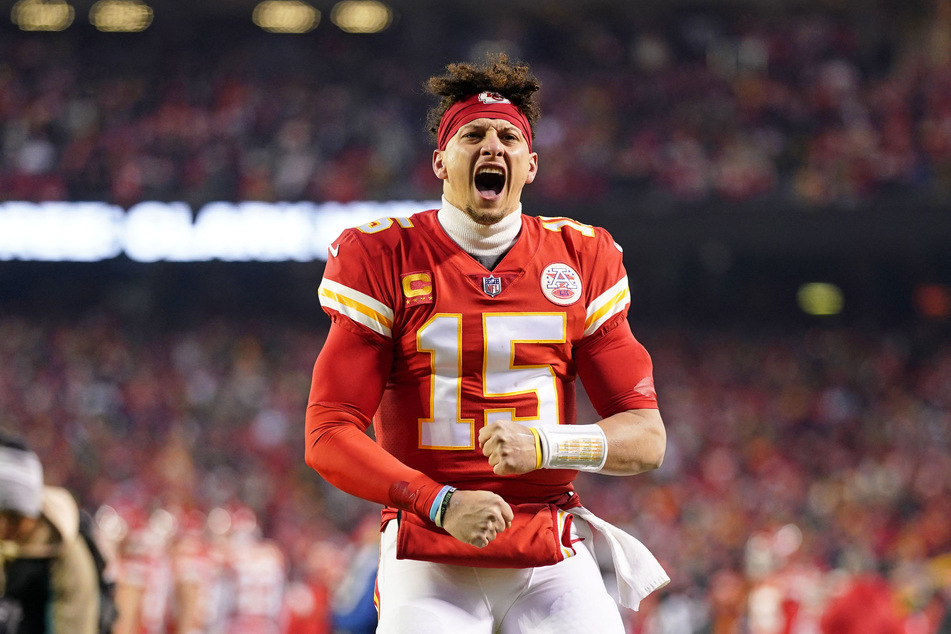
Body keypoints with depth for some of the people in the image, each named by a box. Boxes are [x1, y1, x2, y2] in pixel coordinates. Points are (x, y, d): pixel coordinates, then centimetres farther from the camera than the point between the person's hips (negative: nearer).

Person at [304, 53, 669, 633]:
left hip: (551, 562, 2)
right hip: (430, 559, -2)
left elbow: (646, 438, 7)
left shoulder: (581, 259, 8)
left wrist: (542, 445, -13)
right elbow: (328, 437, -4)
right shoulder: (385, 259, 1)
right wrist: (442, 503, -17)